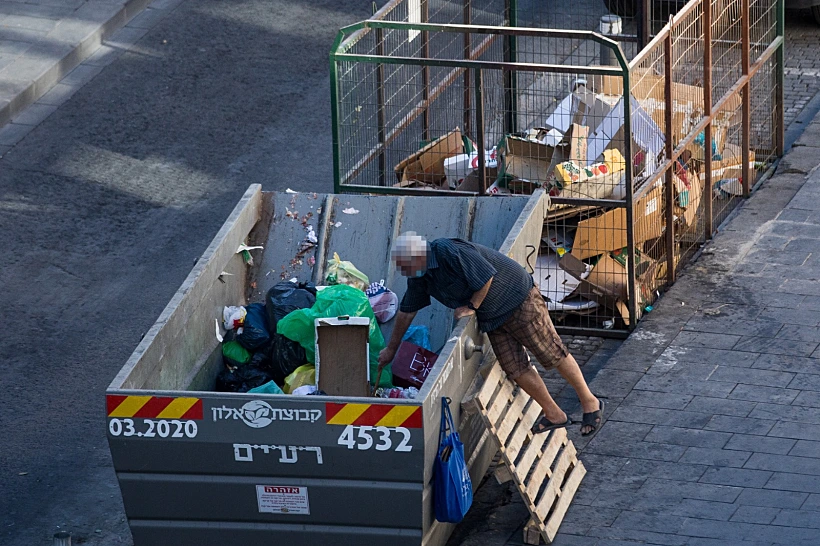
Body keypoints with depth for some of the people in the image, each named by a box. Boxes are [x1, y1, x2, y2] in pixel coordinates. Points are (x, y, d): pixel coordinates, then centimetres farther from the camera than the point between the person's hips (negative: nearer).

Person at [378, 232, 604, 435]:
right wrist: (391, 348, 20)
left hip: (518, 300, -8)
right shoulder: (419, 275, 0)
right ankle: (554, 414, 16)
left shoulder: (450, 252, -29)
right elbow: (407, 310, 13)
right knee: (514, 368, 3)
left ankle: (590, 402, 14)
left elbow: (487, 276, -26)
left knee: (552, 355, -1)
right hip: (491, 317, 8)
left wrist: (472, 306, -14)